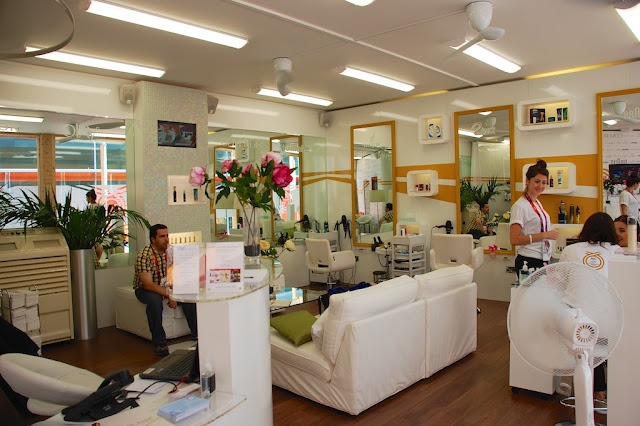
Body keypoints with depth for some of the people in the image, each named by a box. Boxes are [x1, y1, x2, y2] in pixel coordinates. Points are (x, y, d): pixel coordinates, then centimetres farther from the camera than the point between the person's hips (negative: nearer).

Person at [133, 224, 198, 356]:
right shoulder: (143, 256, -24)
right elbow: (148, 284, -31)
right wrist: (169, 294, -40)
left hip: (166, 287, 5)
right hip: (144, 289, -5)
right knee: (155, 299, -36)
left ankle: (196, 333, -3)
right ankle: (159, 343, -25)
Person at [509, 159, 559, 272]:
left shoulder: (538, 203, 14)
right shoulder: (520, 206, -13)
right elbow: (514, 239, -22)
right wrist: (545, 235, -19)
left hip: (543, 261, 8)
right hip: (528, 262, -8)